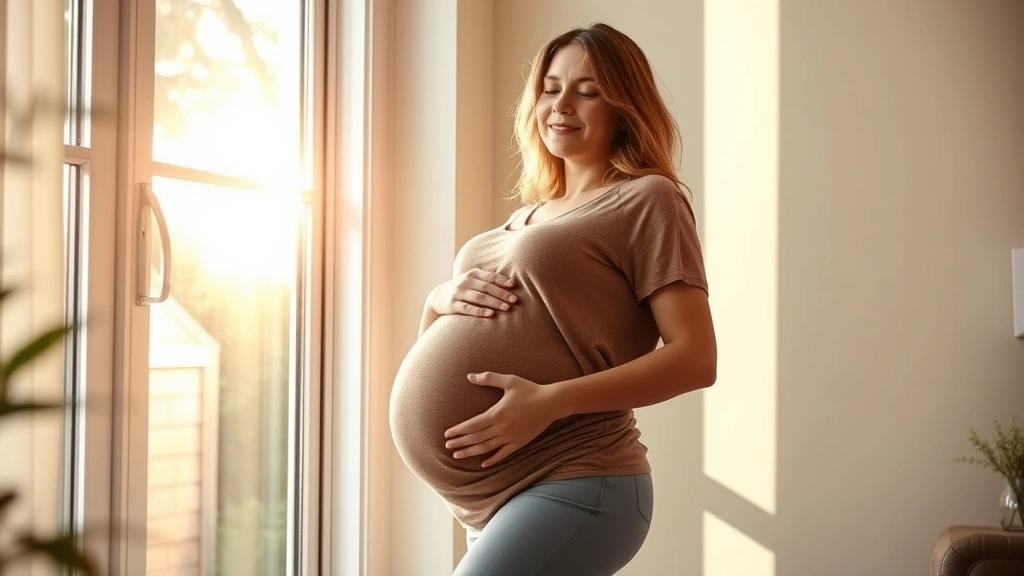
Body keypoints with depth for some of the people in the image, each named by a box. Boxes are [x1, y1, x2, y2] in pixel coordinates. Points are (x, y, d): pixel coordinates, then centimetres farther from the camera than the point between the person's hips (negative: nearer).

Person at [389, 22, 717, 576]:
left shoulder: (646, 199, -4)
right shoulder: (526, 217, 18)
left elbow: (695, 358, -13)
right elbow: (434, 338, 21)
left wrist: (550, 401, -22)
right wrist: (443, 298, -3)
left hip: (572, 488, -8)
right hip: (490, 499, 8)